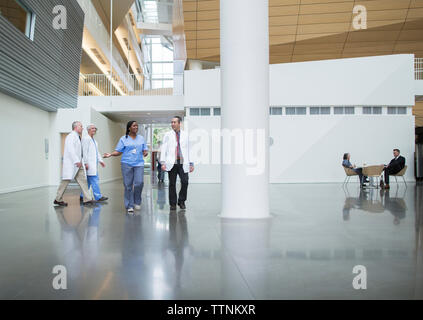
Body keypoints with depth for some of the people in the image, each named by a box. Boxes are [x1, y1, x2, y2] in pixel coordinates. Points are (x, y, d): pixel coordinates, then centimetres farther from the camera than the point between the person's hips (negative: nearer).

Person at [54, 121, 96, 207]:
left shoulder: (78, 137, 21)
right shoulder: (71, 136, -9)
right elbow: (70, 149, -20)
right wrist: (77, 161, -26)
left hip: (78, 164, 9)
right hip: (71, 163, -9)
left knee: (83, 180, 1)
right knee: (66, 180, -3)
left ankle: (87, 199, -1)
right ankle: (58, 200, 9)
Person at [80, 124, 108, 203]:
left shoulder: (94, 140, 21)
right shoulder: (86, 139, -7)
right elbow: (84, 152, -13)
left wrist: (100, 160, 14)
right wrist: (86, 163, -17)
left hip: (94, 164, 9)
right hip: (89, 164, -9)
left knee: (88, 181, 11)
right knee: (94, 180, -10)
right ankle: (98, 197, -9)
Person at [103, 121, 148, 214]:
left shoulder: (141, 138, 14)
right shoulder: (123, 139, 7)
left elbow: (145, 150, 13)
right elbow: (118, 151, 4)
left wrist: (146, 153, -10)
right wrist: (110, 154, -13)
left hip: (139, 164, 1)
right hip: (127, 164, -1)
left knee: (139, 183, -14)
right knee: (128, 185, -1)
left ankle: (137, 202, 8)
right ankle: (129, 206, 9)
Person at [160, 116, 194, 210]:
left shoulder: (185, 135, 12)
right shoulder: (168, 135, 8)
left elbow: (188, 150, 13)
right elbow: (163, 149, 5)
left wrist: (191, 164, 9)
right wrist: (162, 163, -6)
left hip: (183, 163, 1)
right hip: (172, 163, 0)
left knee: (185, 182, -10)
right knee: (172, 184, 1)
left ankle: (181, 201, 9)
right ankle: (173, 204, 12)